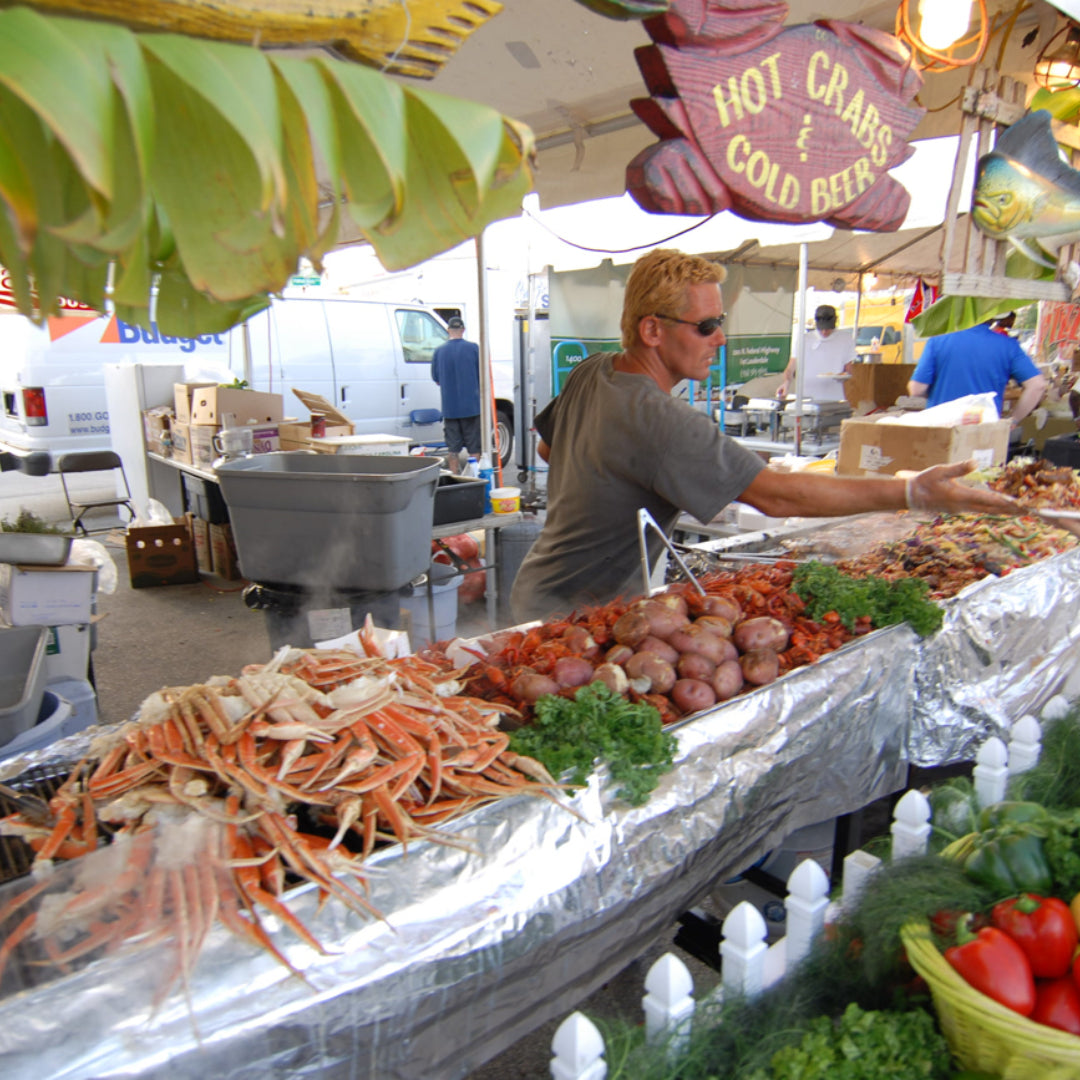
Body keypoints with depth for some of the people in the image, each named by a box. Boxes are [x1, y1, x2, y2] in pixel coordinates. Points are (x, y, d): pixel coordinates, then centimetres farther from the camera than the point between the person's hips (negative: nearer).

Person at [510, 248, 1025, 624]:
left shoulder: (589, 372, 2)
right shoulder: (660, 422, -29)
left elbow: (548, 448, 19)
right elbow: (776, 496, -31)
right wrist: (913, 492, -27)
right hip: (576, 613, -9)